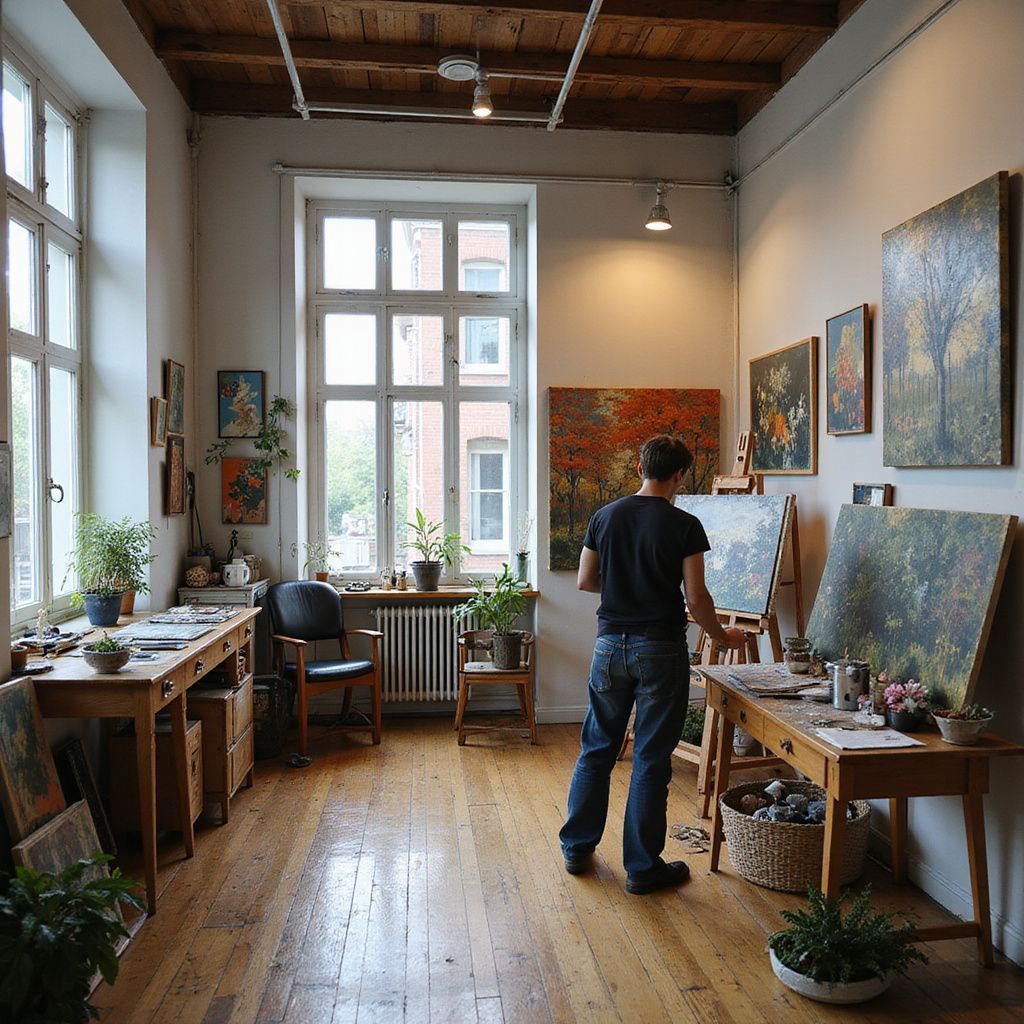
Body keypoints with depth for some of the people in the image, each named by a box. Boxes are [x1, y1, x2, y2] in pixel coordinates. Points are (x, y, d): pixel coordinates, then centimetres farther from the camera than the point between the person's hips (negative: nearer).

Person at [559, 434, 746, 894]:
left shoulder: (605, 516, 2)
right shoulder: (684, 526, -10)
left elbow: (585, 581, 8)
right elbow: (696, 599, -10)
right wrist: (722, 636, 7)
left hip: (610, 645, 4)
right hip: (661, 650, -4)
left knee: (597, 750, 16)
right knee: (651, 760, 6)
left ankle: (577, 848, 27)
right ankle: (642, 867, 17)